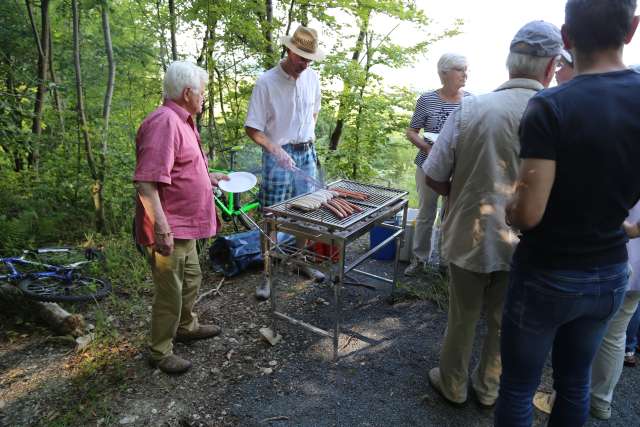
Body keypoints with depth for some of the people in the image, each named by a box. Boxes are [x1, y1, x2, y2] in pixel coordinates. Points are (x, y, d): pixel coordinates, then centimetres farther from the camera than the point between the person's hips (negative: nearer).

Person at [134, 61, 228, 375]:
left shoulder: (180, 120, 13)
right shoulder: (164, 122, -21)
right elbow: (146, 183, -28)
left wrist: (207, 177, 22)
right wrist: (162, 229, -29)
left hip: (184, 226, 10)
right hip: (169, 229, -10)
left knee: (191, 279, 24)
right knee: (170, 292, 4)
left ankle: (186, 327, 45)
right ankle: (160, 352, 23)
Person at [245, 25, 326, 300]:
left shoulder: (312, 77, 3)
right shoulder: (266, 82, -14)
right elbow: (252, 129, -14)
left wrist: (308, 138, 11)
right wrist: (277, 150, -25)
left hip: (307, 153, 6)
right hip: (279, 155, -5)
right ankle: (268, 274, 11)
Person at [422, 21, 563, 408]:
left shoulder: (469, 109, -12)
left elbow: (434, 177, -8)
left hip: (469, 236, 0)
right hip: (521, 245, 0)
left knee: (462, 318, 18)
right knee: (504, 322, 21)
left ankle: (454, 385, 39)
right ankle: (489, 389, 41)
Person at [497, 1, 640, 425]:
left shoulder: (550, 107, -21)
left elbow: (528, 214, -24)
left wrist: (507, 209, -3)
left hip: (547, 276, -5)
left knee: (518, 387, 12)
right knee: (576, 381, 23)